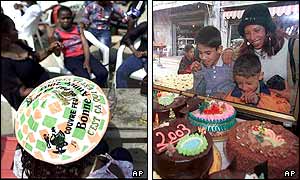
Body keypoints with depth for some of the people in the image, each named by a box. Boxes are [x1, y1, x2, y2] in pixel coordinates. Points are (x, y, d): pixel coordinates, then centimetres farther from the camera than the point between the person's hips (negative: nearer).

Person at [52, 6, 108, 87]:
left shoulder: (78, 28, 10)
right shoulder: (57, 33, 2)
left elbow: (85, 44, 1)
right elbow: (57, 54, -4)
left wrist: (87, 60, -15)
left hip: (84, 55, 3)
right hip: (70, 59, -3)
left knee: (103, 73, -17)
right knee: (85, 77, -31)